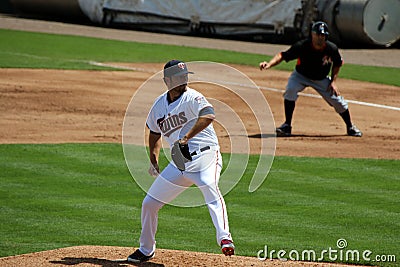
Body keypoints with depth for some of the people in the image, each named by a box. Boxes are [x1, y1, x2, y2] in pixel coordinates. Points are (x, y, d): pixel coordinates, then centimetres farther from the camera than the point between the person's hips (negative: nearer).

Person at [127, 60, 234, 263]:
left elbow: (208, 115, -28)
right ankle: (146, 250, 27)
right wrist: (154, 160, 18)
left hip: (205, 155, -7)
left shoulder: (192, 98, -7)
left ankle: (224, 238, -46)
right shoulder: (159, 105, 12)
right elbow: (155, 132, 29)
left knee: (210, 191, -35)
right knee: (149, 203, 9)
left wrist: (187, 137, -33)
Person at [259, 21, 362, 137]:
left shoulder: (332, 49, -24)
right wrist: (269, 64, -52)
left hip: (322, 79, 2)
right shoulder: (302, 46, -32)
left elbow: (337, 64, -3)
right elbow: (283, 55, -34)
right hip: (301, 76, -2)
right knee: (290, 90, -30)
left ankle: (350, 127, 30)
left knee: (338, 101, 1)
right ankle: (287, 126, -17)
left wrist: (333, 81, -10)